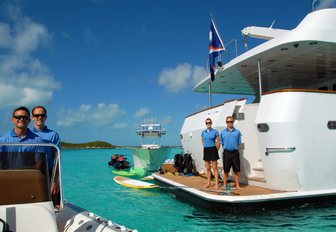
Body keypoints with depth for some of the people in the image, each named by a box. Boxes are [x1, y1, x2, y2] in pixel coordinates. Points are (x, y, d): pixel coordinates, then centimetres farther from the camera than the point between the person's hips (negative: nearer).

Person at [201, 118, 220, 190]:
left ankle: (216, 184, -1)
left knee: (215, 168, -3)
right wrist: (205, 147, 12)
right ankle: (208, 183, 21)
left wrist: (216, 150, -3)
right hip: (206, 150, 5)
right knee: (208, 168, 11)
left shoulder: (215, 131, -4)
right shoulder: (203, 132, 8)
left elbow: (218, 142, -2)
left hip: (213, 150, -4)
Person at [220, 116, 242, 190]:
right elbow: (222, 143, 10)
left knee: (236, 170, 7)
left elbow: (239, 143, 9)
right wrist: (226, 148, 3)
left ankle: (237, 185, 17)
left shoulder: (237, 132, 6)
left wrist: (234, 148, 1)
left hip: (235, 153, 1)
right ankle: (224, 185, 16)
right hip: (226, 153, -1)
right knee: (226, 170, 5)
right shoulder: (223, 132, 5)